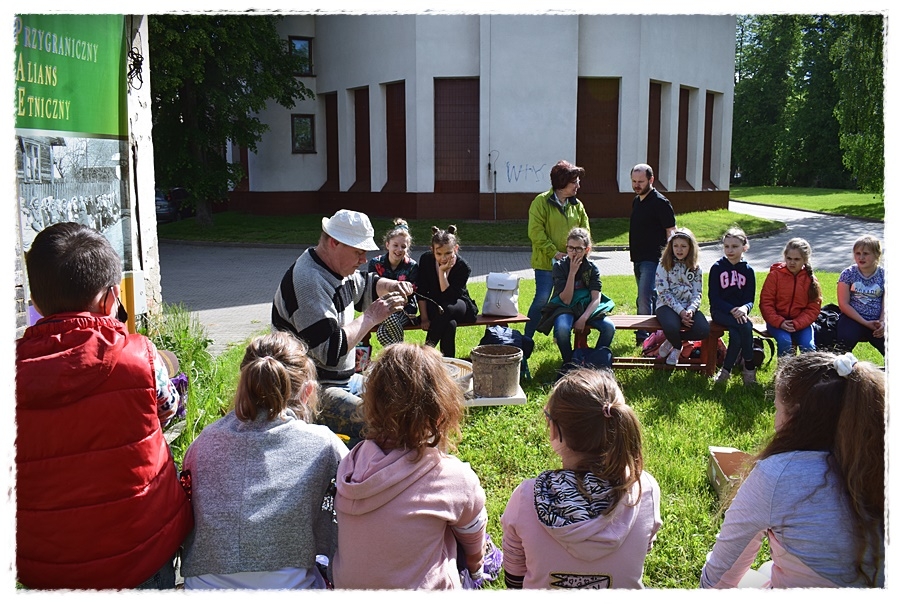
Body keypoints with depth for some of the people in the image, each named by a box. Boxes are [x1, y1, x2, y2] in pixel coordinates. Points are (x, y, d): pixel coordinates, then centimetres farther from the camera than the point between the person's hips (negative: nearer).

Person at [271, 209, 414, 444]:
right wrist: (371, 317, -19)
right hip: (312, 391, -10)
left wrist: (392, 286, 6)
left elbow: (366, 285, 28)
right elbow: (331, 351, -28)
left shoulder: (336, 269, 7)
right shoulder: (307, 282, -23)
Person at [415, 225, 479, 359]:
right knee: (449, 324, -35)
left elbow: (449, 296, -25)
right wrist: (424, 318, -14)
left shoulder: (463, 267, -19)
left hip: (460, 305, -1)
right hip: (434, 306, 1)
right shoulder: (426, 259, -11)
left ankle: (428, 347, -25)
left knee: (445, 309, -39)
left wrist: (442, 271, -30)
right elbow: (421, 292, -8)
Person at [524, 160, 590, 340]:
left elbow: (585, 231, 14)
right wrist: (554, 252, -17)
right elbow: (536, 232, -13)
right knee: (542, 299, -8)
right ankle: (527, 337, 5)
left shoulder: (577, 205, 10)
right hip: (546, 263, -5)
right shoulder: (541, 202, -7)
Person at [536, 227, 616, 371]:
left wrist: (583, 319, -26)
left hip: (587, 307, 2)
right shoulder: (559, 266, -8)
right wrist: (572, 272, -22)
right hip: (565, 308, -2)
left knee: (609, 327, -25)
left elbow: (596, 298, -10)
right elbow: (566, 300, -16)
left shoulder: (592, 268, -2)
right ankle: (568, 363, -12)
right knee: (562, 328, -36)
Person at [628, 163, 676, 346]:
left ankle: (642, 337, -9)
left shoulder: (660, 203, -11)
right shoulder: (636, 201, 14)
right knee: (650, 299, 15)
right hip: (638, 259, 9)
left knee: (644, 299, -14)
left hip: (652, 259, -9)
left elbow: (671, 231, -12)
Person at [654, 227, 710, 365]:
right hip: (667, 306, -3)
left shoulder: (696, 268, 8)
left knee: (703, 330, -27)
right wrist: (681, 311, -18)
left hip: (689, 307, 3)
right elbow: (664, 293, -8)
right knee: (671, 327, -37)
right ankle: (677, 347, 2)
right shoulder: (664, 266, -1)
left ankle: (671, 340, 2)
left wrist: (690, 311, -17)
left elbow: (697, 294, 4)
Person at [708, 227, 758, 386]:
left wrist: (744, 308, -22)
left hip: (739, 311, 2)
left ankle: (726, 370, -8)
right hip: (720, 311, -2)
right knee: (746, 326, -30)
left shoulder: (748, 270, 6)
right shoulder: (717, 267, -1)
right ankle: (749, 367, -15)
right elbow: (714, 298, -6)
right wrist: (732, 310, -20)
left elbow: (750, 299, 2)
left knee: (736, 335, -29)